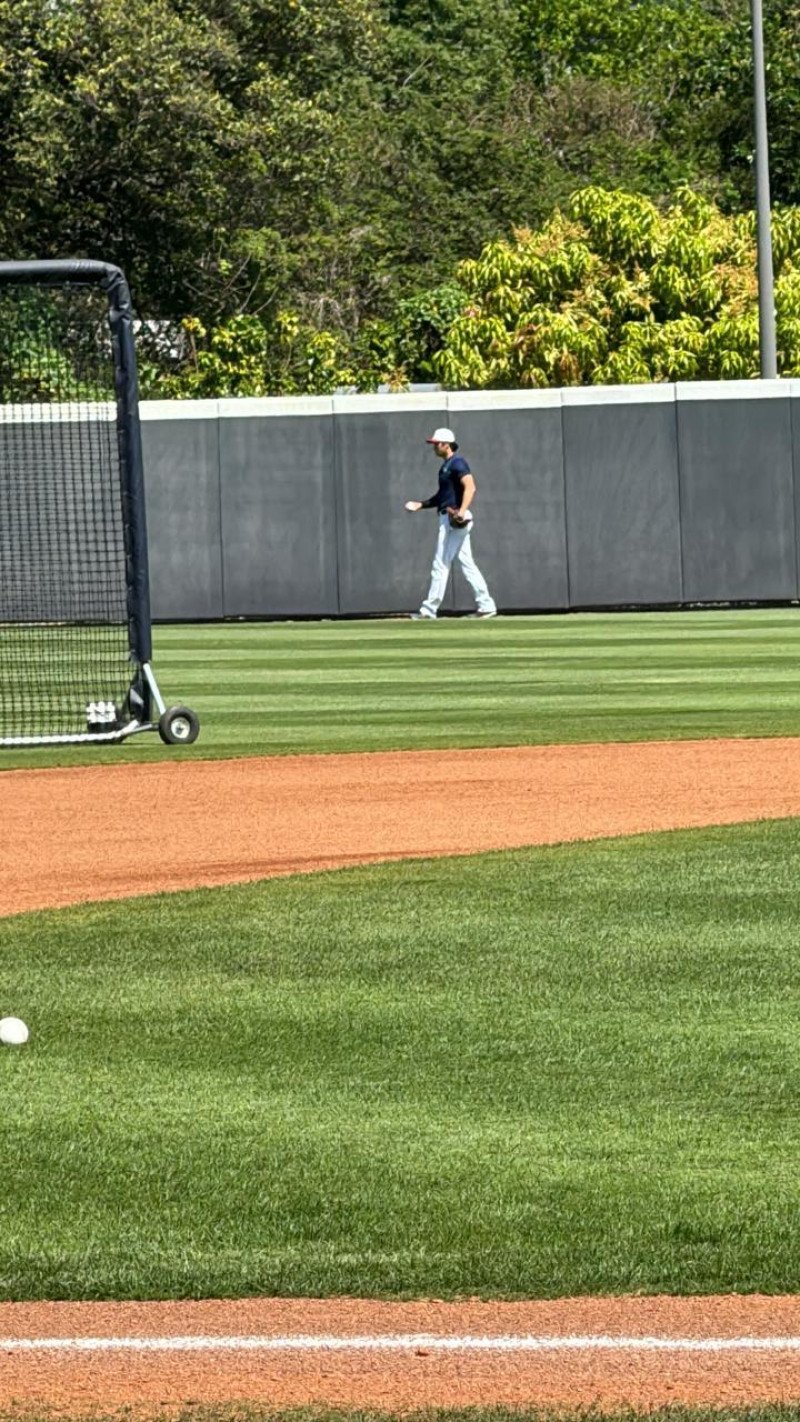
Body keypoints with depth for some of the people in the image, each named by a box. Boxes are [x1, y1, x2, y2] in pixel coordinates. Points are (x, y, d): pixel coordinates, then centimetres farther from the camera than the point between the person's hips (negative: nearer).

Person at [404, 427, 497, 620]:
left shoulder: (457, 463, -11)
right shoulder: (446, 466, 19)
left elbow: (470, 487, -24)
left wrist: (462, 510, -36)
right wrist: (421, 504, 20)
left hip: (454, 520, -10)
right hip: (449, 519, 10)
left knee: (441, 564, -6)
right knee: (467, 564, 9)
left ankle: (430, 610, -3)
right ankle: (486, 605, 8)